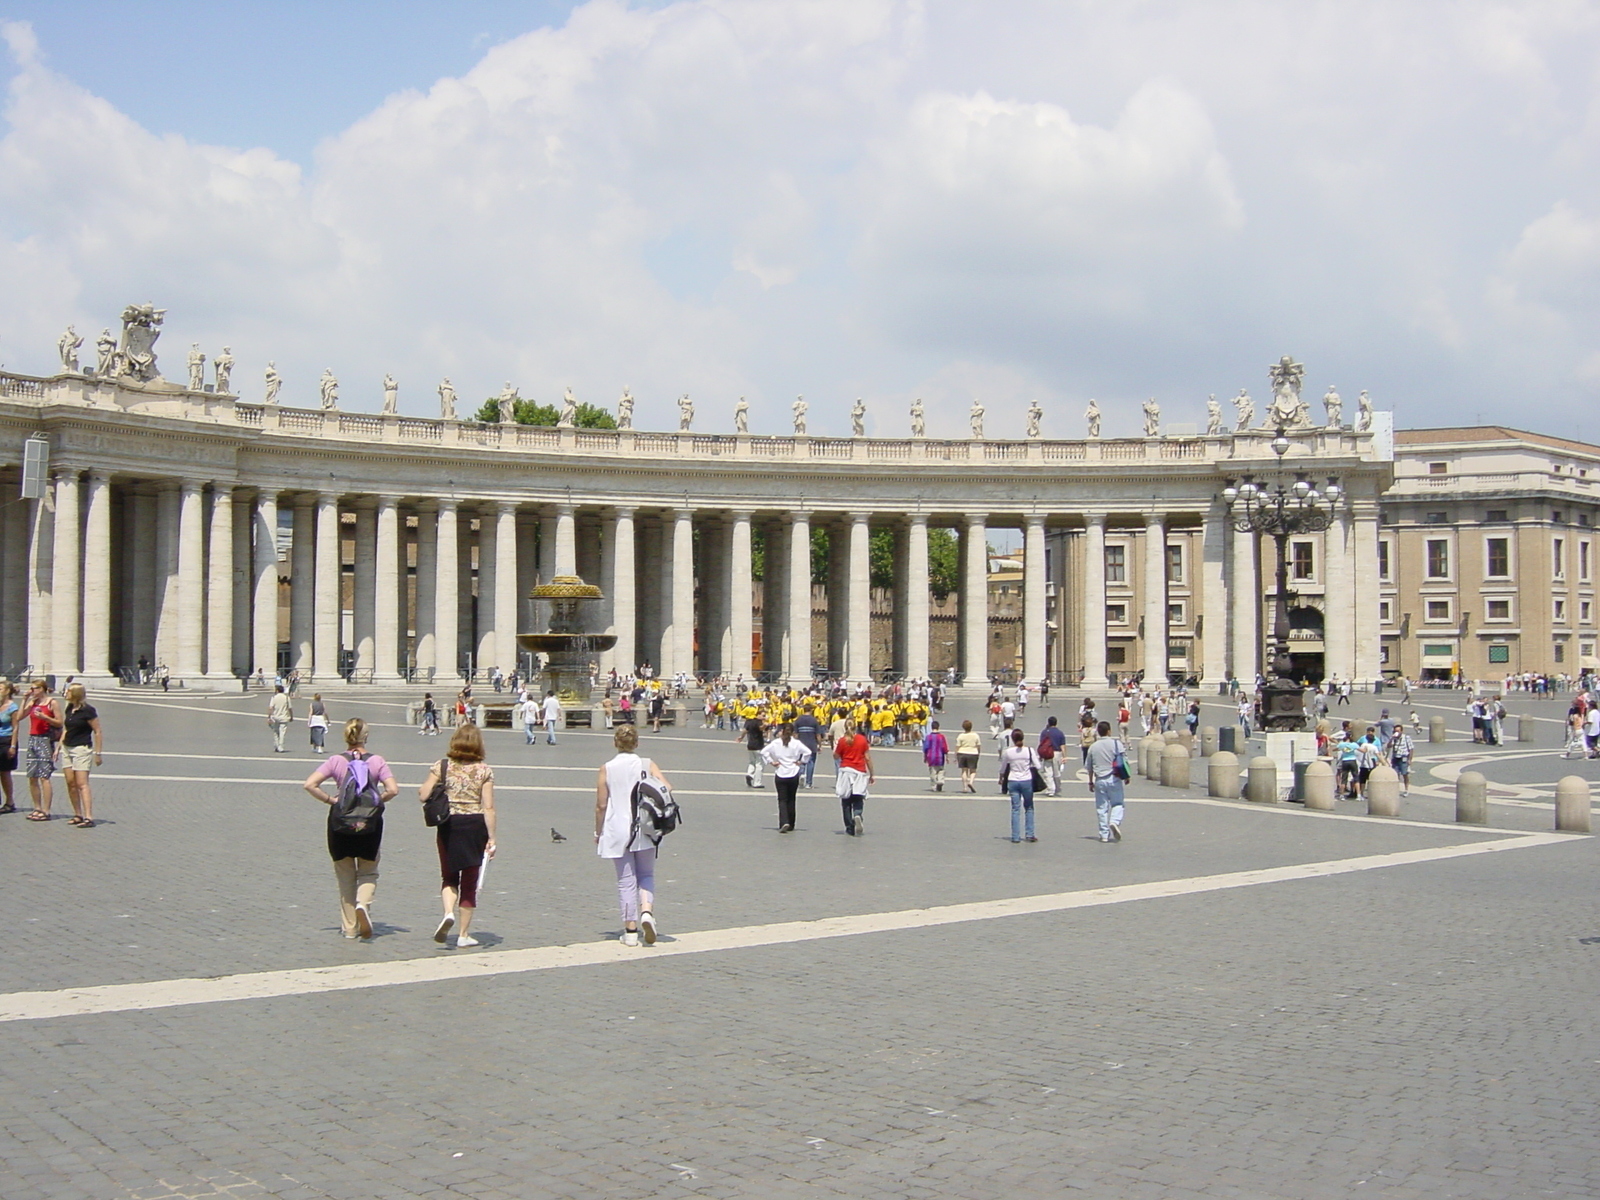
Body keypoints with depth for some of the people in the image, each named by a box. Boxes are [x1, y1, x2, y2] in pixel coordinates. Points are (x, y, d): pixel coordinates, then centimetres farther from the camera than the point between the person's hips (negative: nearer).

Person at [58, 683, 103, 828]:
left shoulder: (87, 711, -12)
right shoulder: (69, 709, 11)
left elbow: (98, 732, -11)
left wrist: (98, 753, -13)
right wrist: (59, 747, 17)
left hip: (82, 749, -8)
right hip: (67, 749, 8)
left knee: (82, 783, -13)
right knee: (70, 783, 6)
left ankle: (89, 818, -17)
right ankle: (78, 815, 14)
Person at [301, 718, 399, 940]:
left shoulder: (335, 761, -3)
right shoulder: (377, 762, -4)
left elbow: (309, 785, -12)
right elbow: (393, 790, -14)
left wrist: (330, 800, -2)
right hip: (370, 822, -1)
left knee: (345, 876, 14)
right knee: (368, 872, 15)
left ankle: (349, 927, 16)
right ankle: (363, 905, -15)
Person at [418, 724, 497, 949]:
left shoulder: (442, 766, -3)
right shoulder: (484, 770, -5)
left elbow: (423, 795, -6)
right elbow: (488, 808, -9)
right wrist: (491, 838, -5)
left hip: (448, 826, 1)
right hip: (475, 827, -1)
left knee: (449, 877, 18)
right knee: (469, 882, 10)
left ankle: (448, 913, -11)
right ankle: (463, 935, 14)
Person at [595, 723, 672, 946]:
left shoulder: (607, 769, -3)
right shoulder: (647, 766, -1)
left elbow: (601, 806, -3)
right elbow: (666, 789, -14)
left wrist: (598, 832, 9)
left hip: (617, 831, -1)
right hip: (645, 830, 1)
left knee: (626, 880, 6)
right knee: (646, 875, 15)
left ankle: (630, 930, 5)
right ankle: (647, 910, -12)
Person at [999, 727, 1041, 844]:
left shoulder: (1007, 752, -5)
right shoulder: (1030, 750, -7)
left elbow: (1003, 769, 6)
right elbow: (1037, 766, -5)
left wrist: (1001, 779, 25)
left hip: (1013, 781, 0)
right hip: (1027, 781, 0)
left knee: (1015, 809, 6)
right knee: (1029, 808, 13)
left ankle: (1015, 836, 4)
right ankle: (1030, 835, 11)